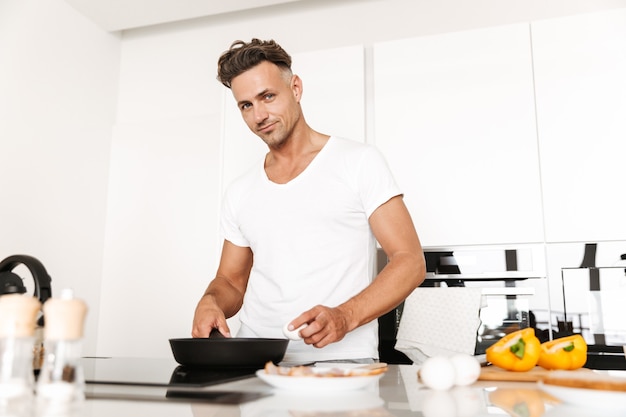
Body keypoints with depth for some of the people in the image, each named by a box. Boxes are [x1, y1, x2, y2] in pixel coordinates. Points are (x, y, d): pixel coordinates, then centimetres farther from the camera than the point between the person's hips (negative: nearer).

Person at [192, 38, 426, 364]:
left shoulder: (359, 162, 0)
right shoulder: (240, 194, 14)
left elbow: (410, 262, -5)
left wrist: (344, 317, -19)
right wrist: (210, 302, -3)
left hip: (341, 360, -5)